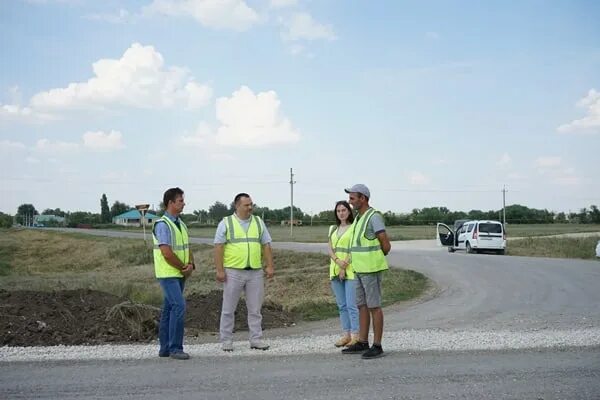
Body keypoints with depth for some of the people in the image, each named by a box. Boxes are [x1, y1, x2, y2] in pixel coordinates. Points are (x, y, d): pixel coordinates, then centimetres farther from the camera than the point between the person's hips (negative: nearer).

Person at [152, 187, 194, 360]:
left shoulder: (181, 224, 13)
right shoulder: (162, 224, -14)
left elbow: (187, 248, 14)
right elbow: (167, 253, -20)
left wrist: (190, 265, -4)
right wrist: (183, 267, -10)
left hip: (180, 274, 8)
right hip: (168, 273, -8)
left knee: (169, 309, 10)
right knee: (179, 306, -16)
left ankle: (165, 348, 15)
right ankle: (175, 348, -11)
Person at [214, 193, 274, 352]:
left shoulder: (258, 222, 11)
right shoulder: (226, 223, 0)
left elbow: (266, 246, 10)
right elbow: (218, 247, -4)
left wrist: (269, 266, 1)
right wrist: (219, 270, -11)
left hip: (256, 272, 3)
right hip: (233, 272, -3)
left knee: (255, 308, 7)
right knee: (228, 309, 3)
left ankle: (256, 339, 15)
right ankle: (226, 340, 12)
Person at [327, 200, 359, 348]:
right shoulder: (333, 229, 15)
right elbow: (330, 250, 6)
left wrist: (344, 267, -15)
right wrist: (338, 261, -12)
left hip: (350, 271, -6)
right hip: (335, 271, 6)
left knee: (351, 305, -9)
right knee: (341, 305, 7)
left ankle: (355, 336, -6)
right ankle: (346, 334, 12)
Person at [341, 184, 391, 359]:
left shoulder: (374, 217, -15)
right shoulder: (359, 218, 14)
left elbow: (386, 246, -15)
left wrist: (375, 260, 1)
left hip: (372, 269, -9)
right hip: (360, 270, 9)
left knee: (373, 306, -5)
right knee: (362, 305, 11)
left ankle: (377, 346, 1)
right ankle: (362, 343, 18)